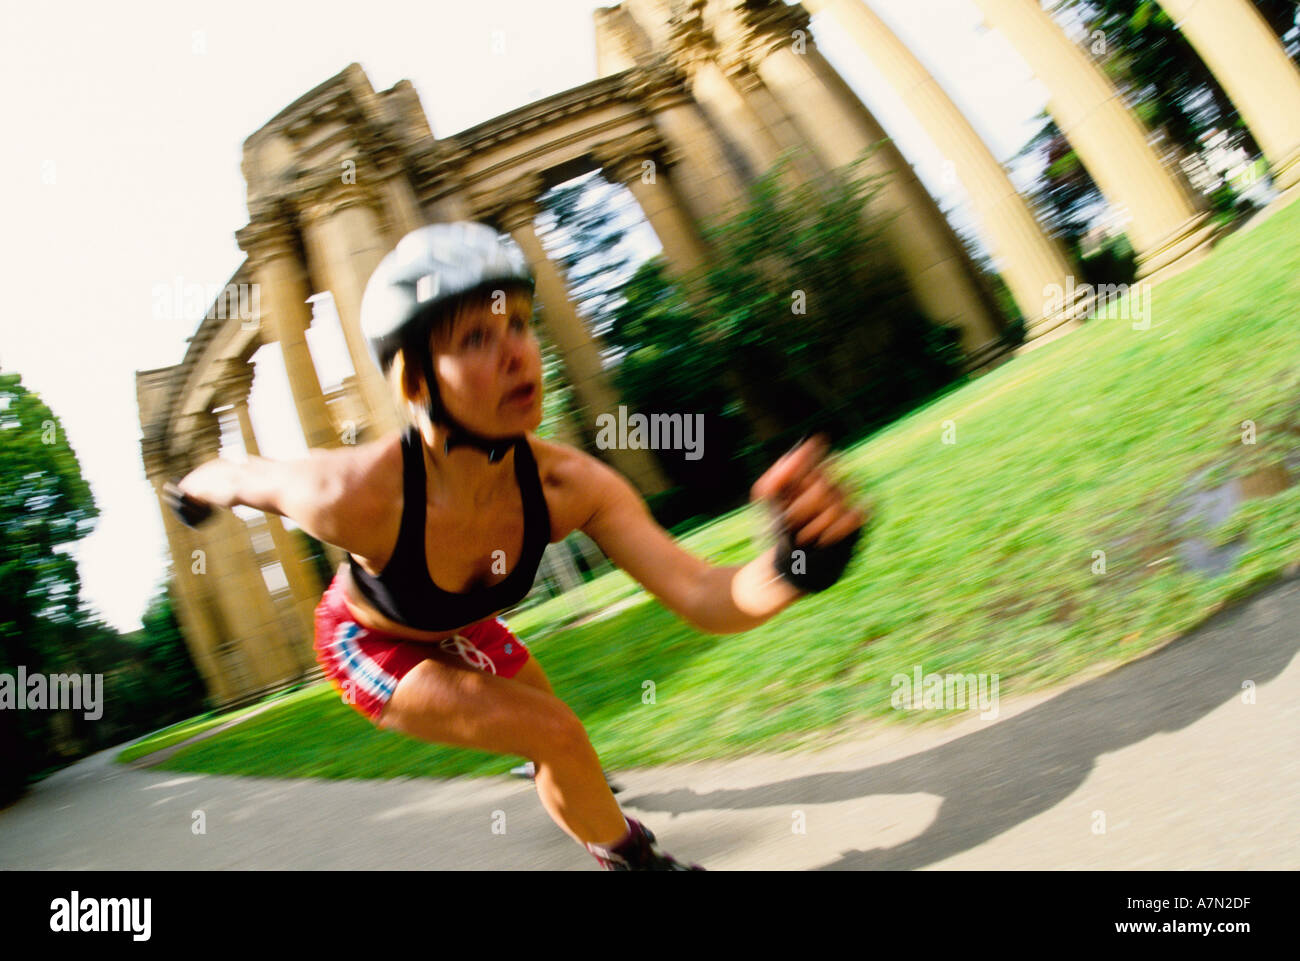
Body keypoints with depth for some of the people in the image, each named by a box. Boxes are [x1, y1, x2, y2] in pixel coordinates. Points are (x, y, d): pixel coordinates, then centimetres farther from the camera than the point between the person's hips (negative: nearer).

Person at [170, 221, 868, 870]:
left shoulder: (569, 486, -32)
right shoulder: (353, 495, -43)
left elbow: (707, 599, -36)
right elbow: (239, 476, -21)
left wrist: (793, 564, -58)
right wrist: (195, 489, 2)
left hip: (458, 628, 5)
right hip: (369, 647, -5)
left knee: (546, 720, 27)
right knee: (555, 735, -20)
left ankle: (561, 791, 65)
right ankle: (628, 855, 10)